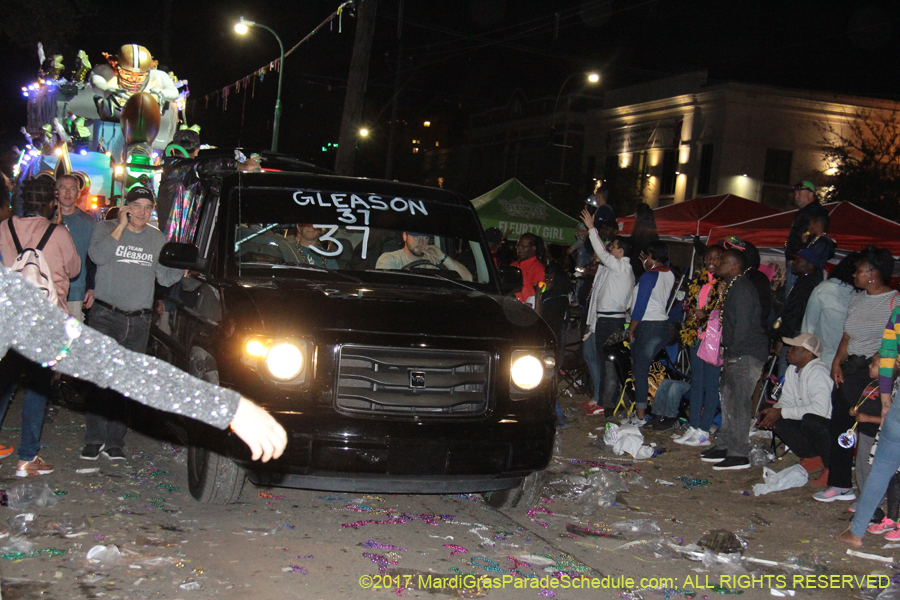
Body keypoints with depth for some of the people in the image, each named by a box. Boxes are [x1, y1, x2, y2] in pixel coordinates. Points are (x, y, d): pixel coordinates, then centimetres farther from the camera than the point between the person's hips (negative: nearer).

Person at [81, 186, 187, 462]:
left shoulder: (157, 238, 14)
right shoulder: (107, 228, 5)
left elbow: (165, 277, 15)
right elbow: (98, 256, -15)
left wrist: (182, 269, -4)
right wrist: (122, 225, -11)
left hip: (139, 321, 3)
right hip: (106, 315, -3)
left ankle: (115, 441, 8)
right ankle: (95, 439, -4)